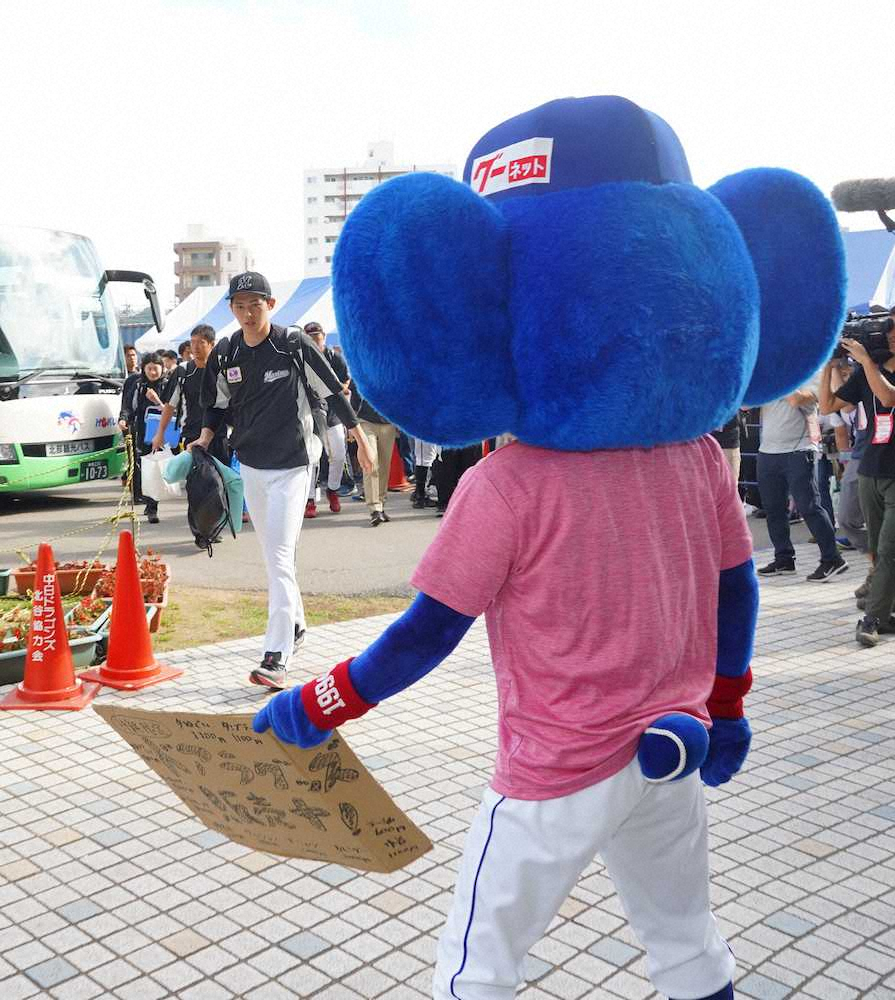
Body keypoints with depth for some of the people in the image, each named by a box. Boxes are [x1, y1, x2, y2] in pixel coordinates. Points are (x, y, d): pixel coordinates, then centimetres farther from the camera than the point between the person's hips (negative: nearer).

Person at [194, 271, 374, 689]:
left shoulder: (294, 346, -10)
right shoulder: (225, 354, 3)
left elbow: (333, 392, -3)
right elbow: (218, 404, 16)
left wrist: (361, 441, 1)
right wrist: (205, 438, -1)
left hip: (291, 465, -6)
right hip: (250, 465, 6)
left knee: (280, 559, -13)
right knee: (274, 556, 15)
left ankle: (277, 657, -16)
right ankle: (294, 624, 34)